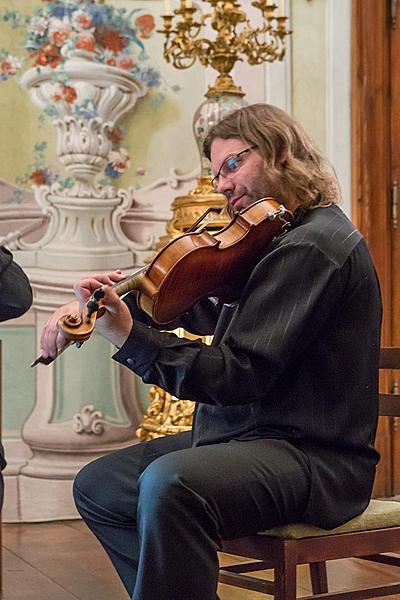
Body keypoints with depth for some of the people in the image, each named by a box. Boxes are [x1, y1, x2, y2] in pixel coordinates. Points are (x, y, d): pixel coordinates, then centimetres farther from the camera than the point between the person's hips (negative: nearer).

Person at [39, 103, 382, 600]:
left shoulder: (313, 246, -17)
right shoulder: (277, 239, 14)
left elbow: (238, 376, -24)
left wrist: (129, 337, -28)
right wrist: (114, 300, -1)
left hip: (316, 457, -10)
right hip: (243, 431, 11)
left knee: (168, 485, -37)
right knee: (97, 487, 14)